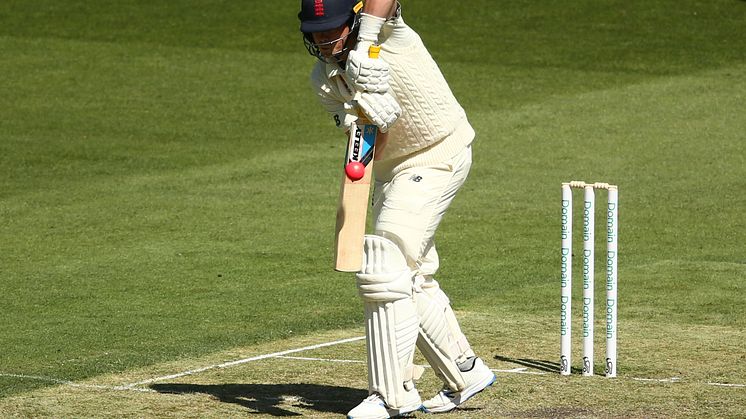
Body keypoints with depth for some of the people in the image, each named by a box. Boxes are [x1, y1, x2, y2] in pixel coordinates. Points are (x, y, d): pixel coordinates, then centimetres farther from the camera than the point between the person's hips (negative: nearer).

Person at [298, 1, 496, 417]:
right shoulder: (324, 79, -3)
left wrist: (364, 45, -46)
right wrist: (373, 120, -37)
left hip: (439, 154, -8)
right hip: (392, 167, 8)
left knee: (386, 265, -16)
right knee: (414, 280, 13)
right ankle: (465, 373, 27)